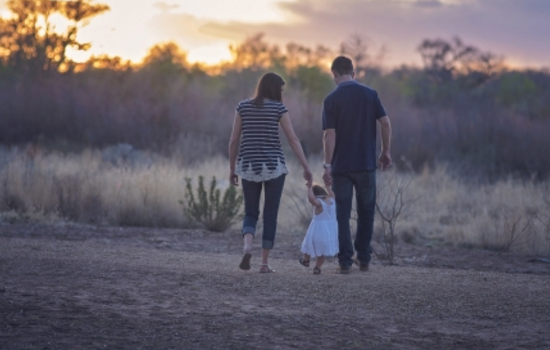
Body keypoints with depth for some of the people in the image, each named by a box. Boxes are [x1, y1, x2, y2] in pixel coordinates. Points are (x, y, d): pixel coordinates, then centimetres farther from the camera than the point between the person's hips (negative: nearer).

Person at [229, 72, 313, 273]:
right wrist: (306, 168, -4)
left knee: (251, 213, 12)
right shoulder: (278, 108, -3)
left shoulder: (243, 107, 4)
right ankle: (264, 263, 5)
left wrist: (232, 169, 11)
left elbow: (234, 140, 3)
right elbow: (293, 140, -6)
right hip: (274, 166, -2)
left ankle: (247, 247, -16)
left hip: (248, 167, 2)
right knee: (270, 215, 7)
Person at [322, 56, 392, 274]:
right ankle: (363, 259, 17)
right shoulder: (370, 94, 1)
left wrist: (327, 165, -10)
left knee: (342, 215, 4)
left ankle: (345, 261, 1)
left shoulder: (331, 100, -6)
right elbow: (385, 123, -4)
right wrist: (385, 152, 7)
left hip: (341, 166, -2)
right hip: (366, 164, 2)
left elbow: (329, 134, -12)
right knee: (366, 212, 15)